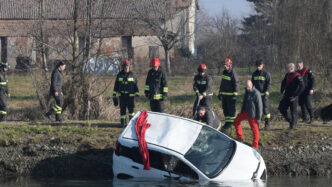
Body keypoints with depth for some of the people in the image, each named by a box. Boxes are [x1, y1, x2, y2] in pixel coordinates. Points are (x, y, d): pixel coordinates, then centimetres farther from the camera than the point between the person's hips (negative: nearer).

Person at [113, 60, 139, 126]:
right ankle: (123, 123, 9)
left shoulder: (133, 75, 4)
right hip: (122, 95, 2)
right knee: (122, 109, 2)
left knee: (131, 109, -8)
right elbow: (116, 85, 13)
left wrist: (137, 94, 0)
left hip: (130, 95, -2)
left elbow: (136, 85, 6)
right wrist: (114, 94, 8)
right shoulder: (119, 75, 8)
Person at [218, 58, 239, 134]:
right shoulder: (224, 73, 15)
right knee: (225, 109, 12)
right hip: (224, 94, 9)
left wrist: (235, 94, -19)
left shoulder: (233, 73, -12)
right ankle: (227, 122, 18)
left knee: (231, 109, -6)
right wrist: (220, 93, 24)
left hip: (230, 95, -9)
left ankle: (231, 122, -4)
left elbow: (235, 84, -15)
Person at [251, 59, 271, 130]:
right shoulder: (254, 74, 9)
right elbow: (252, 83, 16)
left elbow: (269, 84, -6)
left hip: (264, 94, -4)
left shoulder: (266, 73, -4)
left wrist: (266, 93, -14)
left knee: (265, 109, -3)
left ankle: (267, 124, 3)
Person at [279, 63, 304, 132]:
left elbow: (301, 87, -21)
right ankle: (290, 121, 26)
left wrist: (295, 96, -21)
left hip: (293, 97, -8)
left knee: (293, 112, -2)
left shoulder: (297, 77, -16)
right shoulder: (287, 75, 8)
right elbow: (283, 83, 24)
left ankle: (292, 127, 7)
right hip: (286, 96, 8)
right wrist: (282, 92, 13)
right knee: (281, 109, 9)